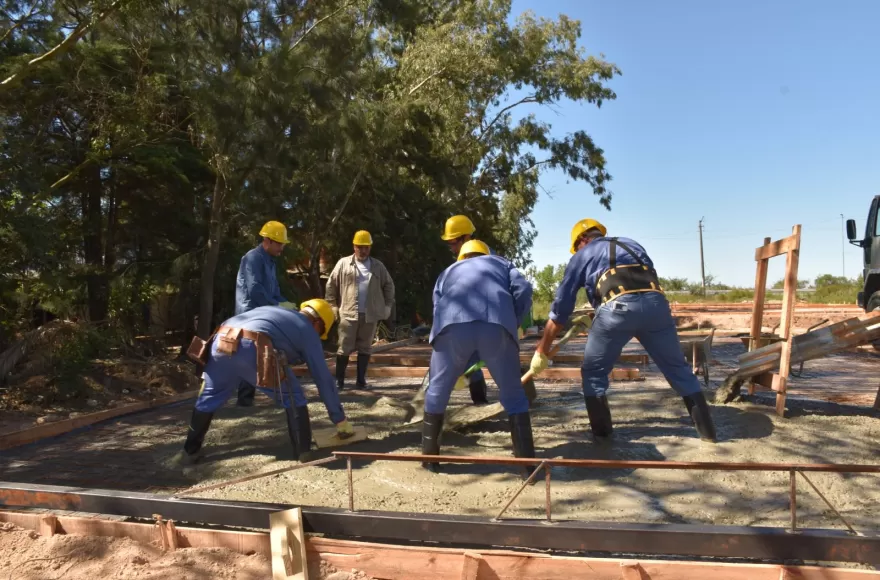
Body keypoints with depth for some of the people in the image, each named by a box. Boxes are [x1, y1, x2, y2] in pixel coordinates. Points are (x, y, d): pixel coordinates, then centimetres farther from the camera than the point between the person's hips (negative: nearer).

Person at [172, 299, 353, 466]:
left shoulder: (273, 310, 39)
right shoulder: (308, 331, 22)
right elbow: (323, 378, 23)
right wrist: (340, 420, 29)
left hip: (221, 342, 6)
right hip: (252, 349, -6)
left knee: (208, 397, 27)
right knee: (294, 398, 14)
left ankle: (190, 451, 38)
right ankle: (303, 451, 17)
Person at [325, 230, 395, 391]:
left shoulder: (378, 266, 7)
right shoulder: (343, 263, 2)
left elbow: (389, 285, 16)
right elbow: (331, 285, 5)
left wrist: (387, 305, 9)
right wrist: (332, 306, 2)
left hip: (370, 315, 2)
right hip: (348, 314, -2)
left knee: (365, 348, 8)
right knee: (345, 348, 0)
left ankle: (361, 380, 17)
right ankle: (339, 380, 10)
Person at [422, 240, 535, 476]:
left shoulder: (448, 272, 40)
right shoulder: (501, 263, 37)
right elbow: (523, 290, 15)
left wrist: (455, 372, 42)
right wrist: (513, 324, 28)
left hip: (453, 325, 1)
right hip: (497, 325, 0)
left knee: (437, 391, 21)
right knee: (513, 395, 17)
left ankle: (429, 458, 30)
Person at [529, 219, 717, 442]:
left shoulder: (582, 255, 24)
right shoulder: (632, 244, 35)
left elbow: (561, 308, 22)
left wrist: (541, 351, 27)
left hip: (618, 306, -4)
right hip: (655, 302, 4)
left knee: (593, 372, 17)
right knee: (677, 368, 20)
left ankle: (602, 431, 18)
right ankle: (707, 431, 25)